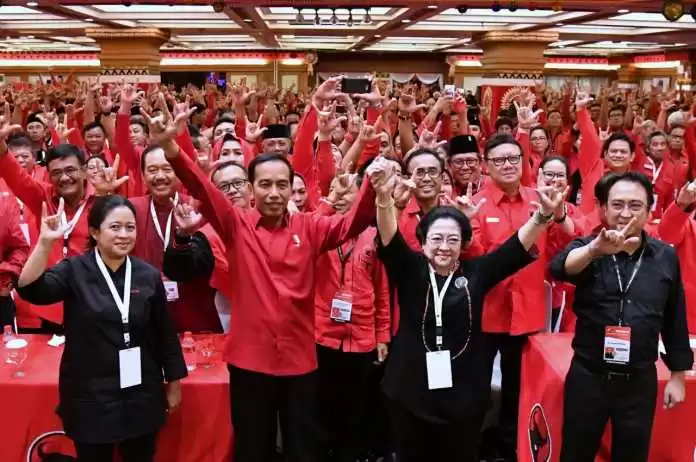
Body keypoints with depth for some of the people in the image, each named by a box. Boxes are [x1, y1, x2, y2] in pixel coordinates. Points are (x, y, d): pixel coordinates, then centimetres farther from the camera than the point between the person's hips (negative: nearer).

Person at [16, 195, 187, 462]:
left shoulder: (148, 275, -2)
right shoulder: (75, 271, -7)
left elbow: (165, 334, 5)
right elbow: (30, 289, -25)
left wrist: (174, 382, 8)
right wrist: (45, 242, -36)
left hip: (142, 395, 2)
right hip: (90, 395, -2)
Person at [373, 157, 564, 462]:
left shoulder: (476, 272, 1)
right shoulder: (410, 270, -2)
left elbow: (517, 247, -6)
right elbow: (390, 240, -17)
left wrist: (544, 215, -24)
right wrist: (384, 199, -36)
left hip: (464, 396, 1)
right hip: (411, 393, 0)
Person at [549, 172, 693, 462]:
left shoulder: (666, 257, -2)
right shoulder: (587, 249, -7)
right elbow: (558, 268, -31)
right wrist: (596, 249, -49)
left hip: (640, 381, 1)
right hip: (587, 377, -1)